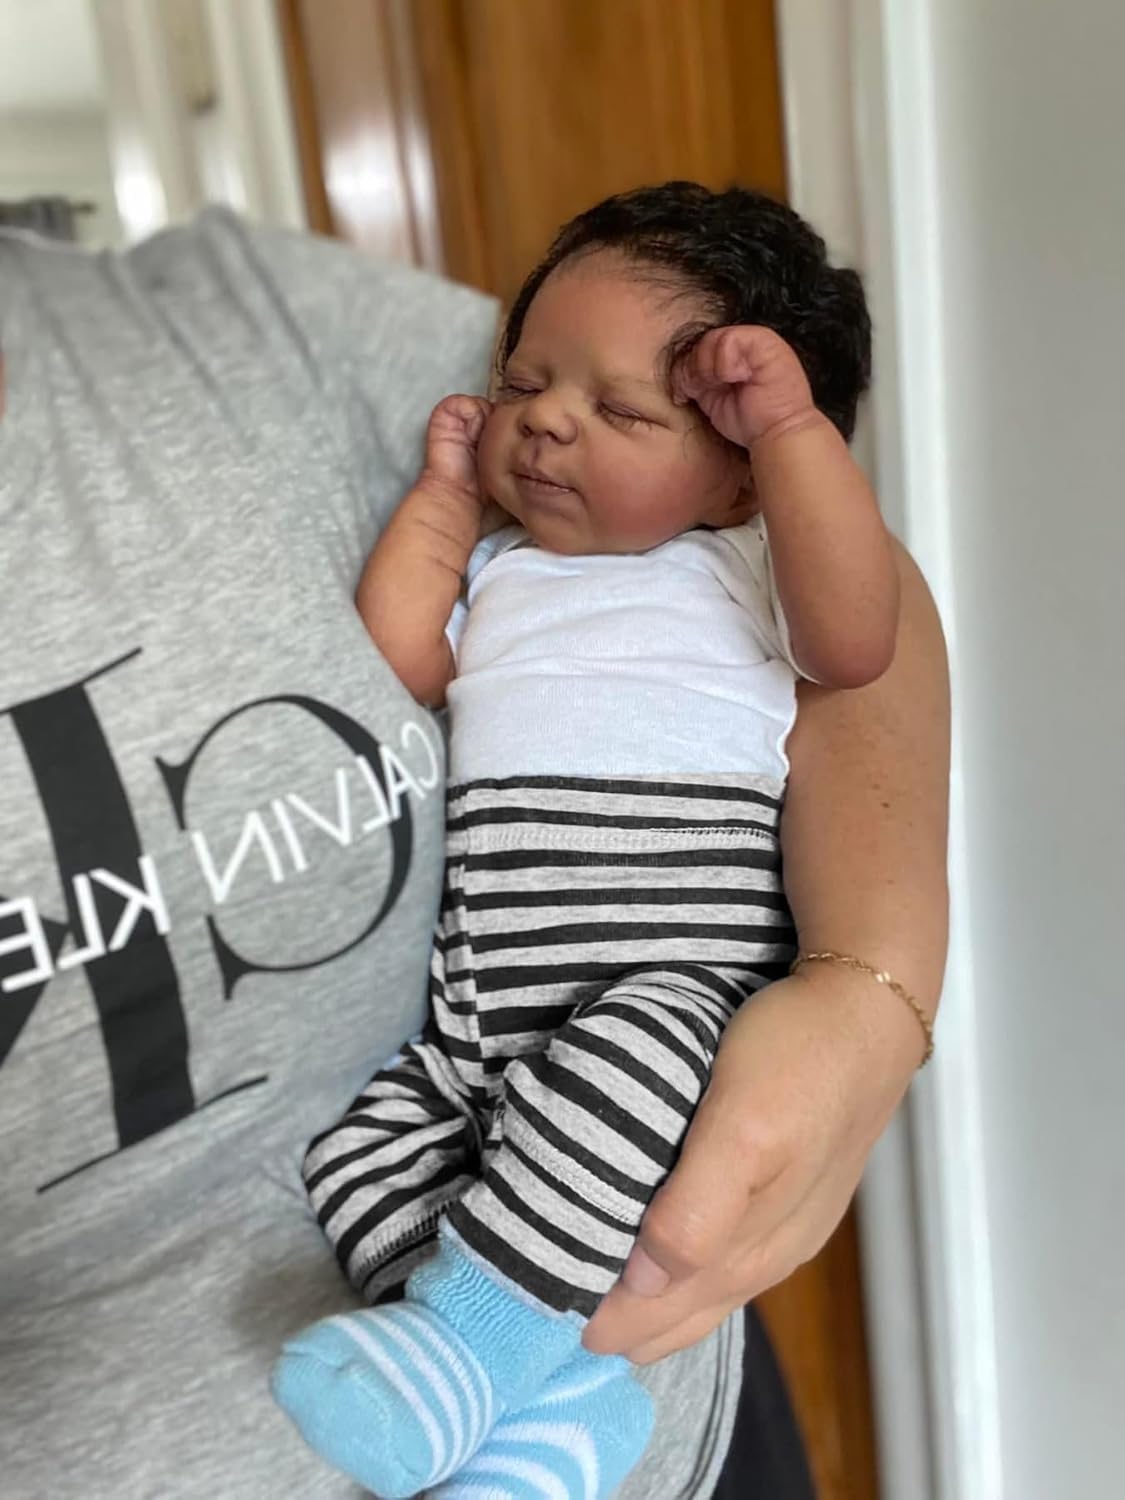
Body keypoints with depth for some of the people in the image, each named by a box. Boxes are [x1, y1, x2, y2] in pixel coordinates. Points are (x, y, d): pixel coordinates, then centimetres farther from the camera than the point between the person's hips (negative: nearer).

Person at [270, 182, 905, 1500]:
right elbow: (390, 668, 10)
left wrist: (791, 423, -10)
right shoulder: (495, 567, 24)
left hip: (676, 983, -5)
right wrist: (445, 496, 17)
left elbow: (855, 640, -11)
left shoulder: (742, 565, 9)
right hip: (471, 1022, 6)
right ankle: (566, 1391, -15)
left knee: (636, 1049, -36)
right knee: (350, 1141, -10)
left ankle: (474, 1322, -22)